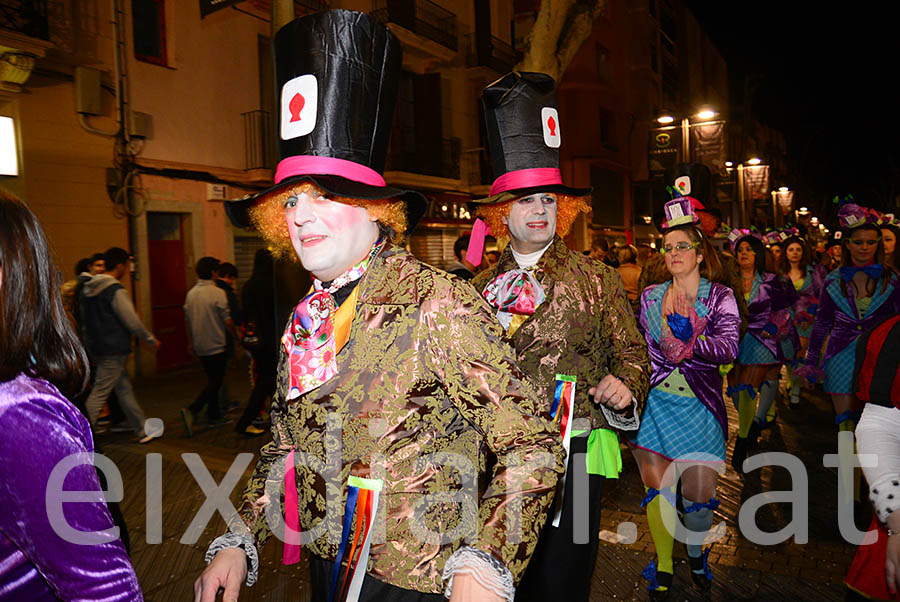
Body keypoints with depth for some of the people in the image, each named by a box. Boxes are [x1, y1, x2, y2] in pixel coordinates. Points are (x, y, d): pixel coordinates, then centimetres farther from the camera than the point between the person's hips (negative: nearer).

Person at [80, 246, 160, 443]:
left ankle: (142, 431, 22)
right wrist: (150, 340, -1)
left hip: (95, 347, 9)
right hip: (113, 350, -9)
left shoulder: (88, 289, 11)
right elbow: (132, 321, -14)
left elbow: (86, 320, 18)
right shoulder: (115, 290, -16)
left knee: (124, 387, 14)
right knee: (99, 393, -5)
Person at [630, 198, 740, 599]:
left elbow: (729, 347, -14)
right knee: (657, 490, 3)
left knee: (700, 495, 5)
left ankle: (695, 552, 35)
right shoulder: (650, 296, 7)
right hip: (656, 403, 1)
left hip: (700, 406, -1)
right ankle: (663, 565, 22)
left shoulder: (720, 296, 0)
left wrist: (685, 342, -23)